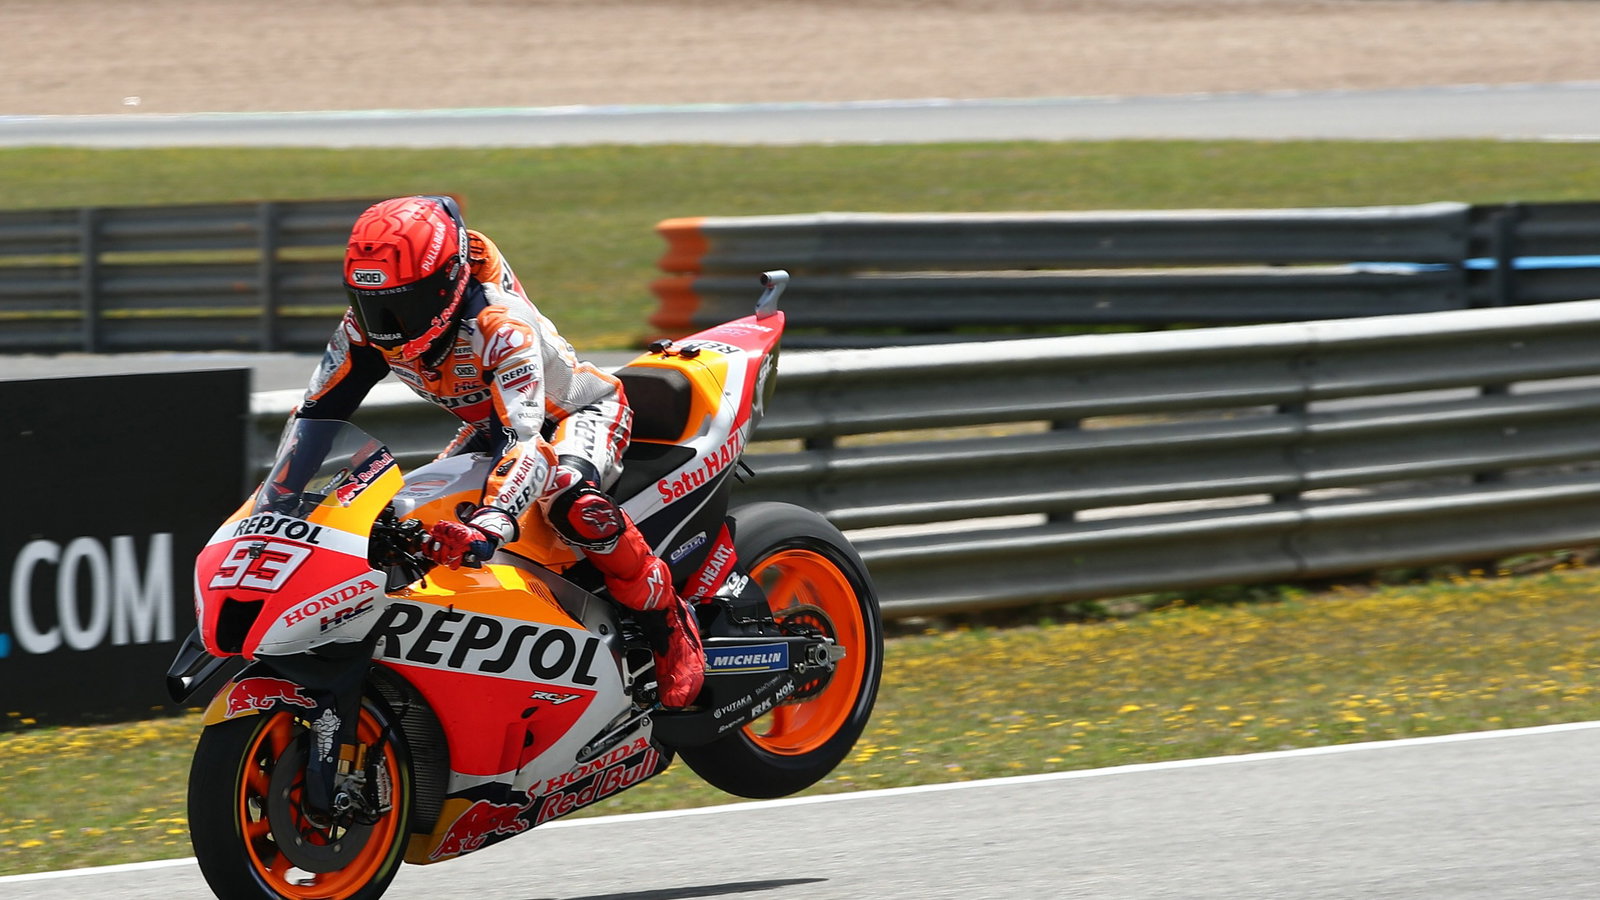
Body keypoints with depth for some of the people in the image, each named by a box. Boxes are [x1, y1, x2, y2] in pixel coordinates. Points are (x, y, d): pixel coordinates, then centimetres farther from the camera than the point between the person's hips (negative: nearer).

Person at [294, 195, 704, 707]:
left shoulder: (500, 325, -38)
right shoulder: (366, 328, -18)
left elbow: (524, 435, -49)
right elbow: (316, 414, -8)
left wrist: (488, 526, -63)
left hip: (580, 414, -8)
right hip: (491, 425, 8)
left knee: (568, 498, -38)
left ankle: (671, 622, -21)